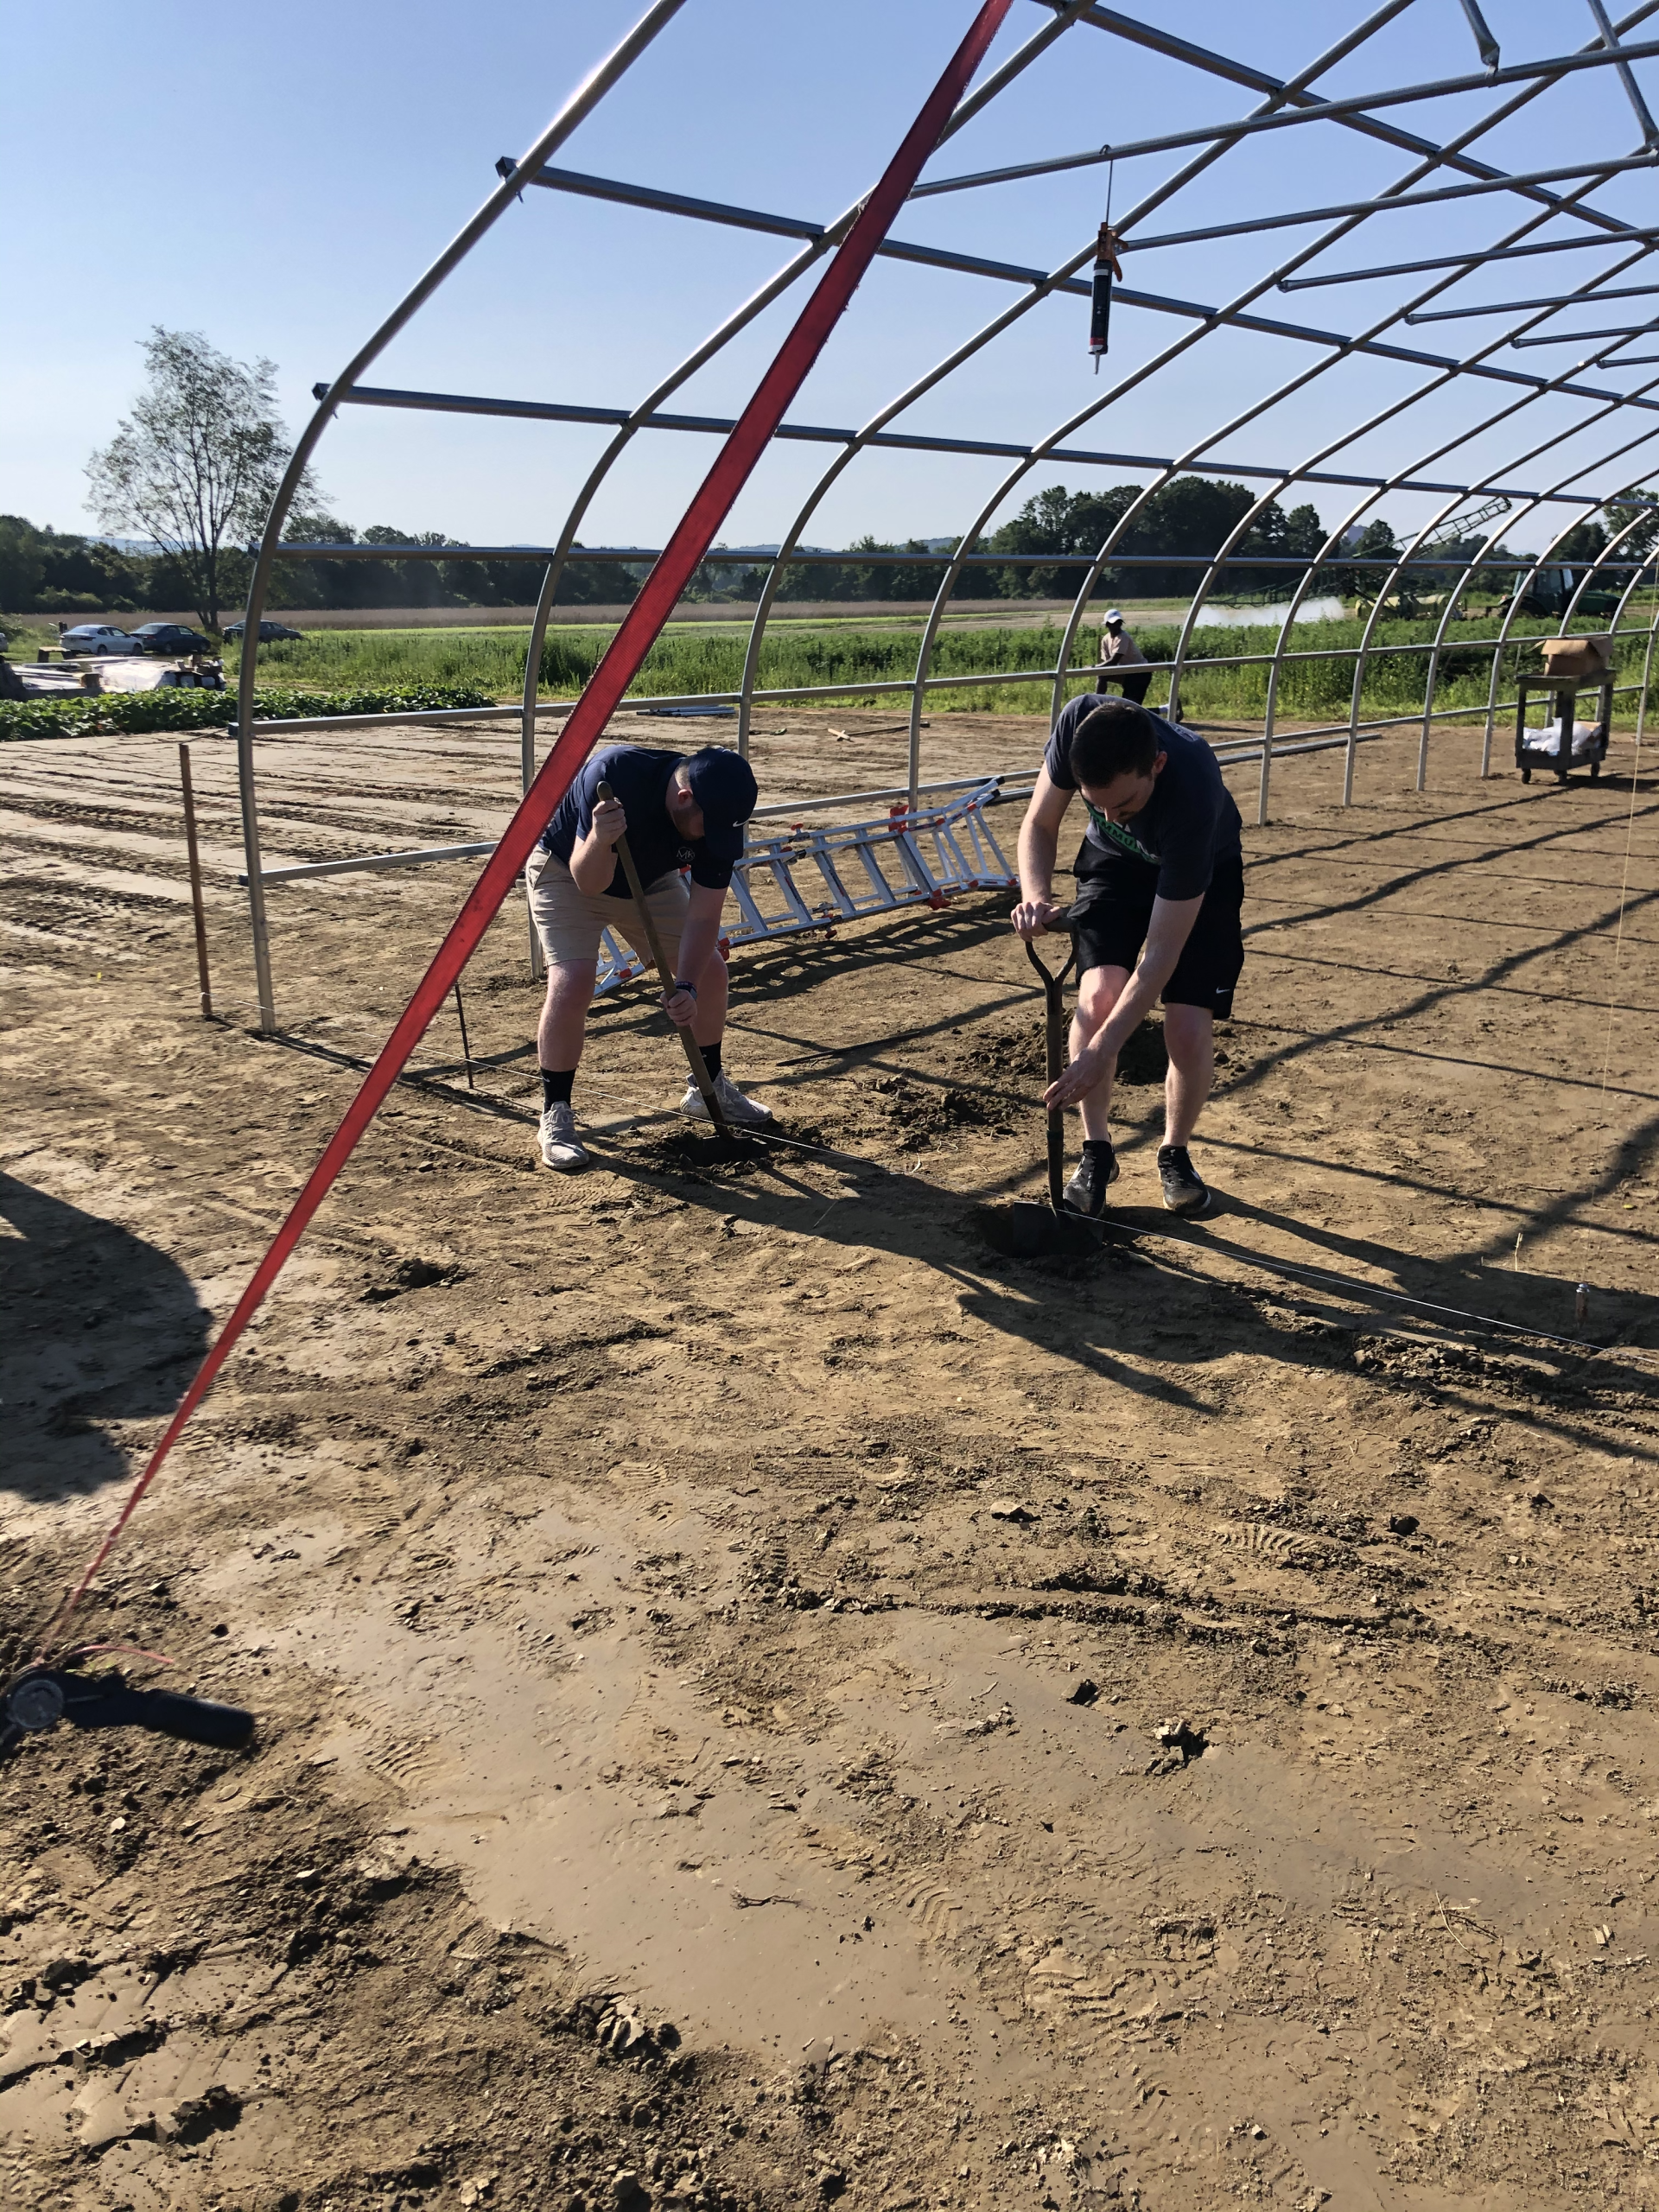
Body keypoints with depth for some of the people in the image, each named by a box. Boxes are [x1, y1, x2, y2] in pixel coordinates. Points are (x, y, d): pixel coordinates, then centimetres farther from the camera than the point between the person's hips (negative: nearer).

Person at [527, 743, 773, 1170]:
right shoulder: (615, 774, -38)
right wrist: (600, 839, -54)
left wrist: (685, 986, -32)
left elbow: (703, 916, -20)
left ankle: (708, 1088, 24)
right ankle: (554, 1115, -8)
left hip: (650, 880, 5)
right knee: (572, 983, -24)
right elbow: (589, 881, -34)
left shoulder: (716, 816, -25)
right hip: (567, 872, -5)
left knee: (710, 970, 2)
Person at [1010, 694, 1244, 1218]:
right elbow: (1039, 824, -15)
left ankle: (1175, 1154, 14)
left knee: (1189, 1027, -15)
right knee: (1098, 995, -21)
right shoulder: (1079, 722, -35)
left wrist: (1099, 1053, -40)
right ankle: (1096, 1153, -1)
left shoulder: (1193, 794, -43)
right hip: (1114, 861, 3)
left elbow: (1161, 953, -38)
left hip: (1202, 875, -2)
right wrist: (1036, 896, -36)